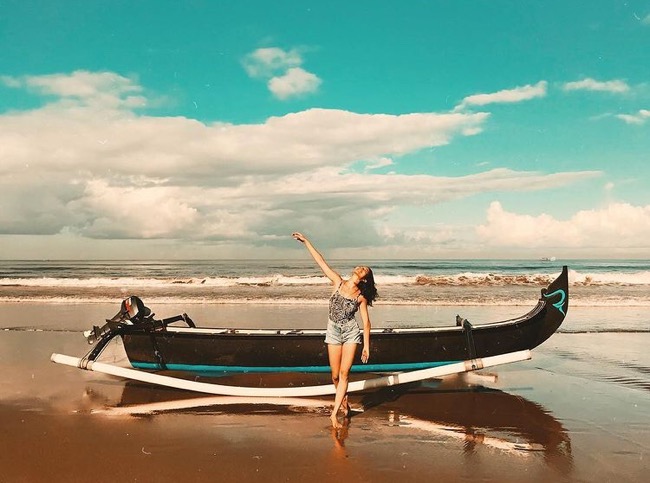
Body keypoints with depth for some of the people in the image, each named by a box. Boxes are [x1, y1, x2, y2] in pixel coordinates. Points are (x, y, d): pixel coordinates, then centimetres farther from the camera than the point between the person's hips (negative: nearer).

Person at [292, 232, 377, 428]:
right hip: (333, 332, 1)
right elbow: (321, 261, -4)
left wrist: (367, 346, -4)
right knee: (335, 375, 5)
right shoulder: (338, 282, -4)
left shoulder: (361, 297, -5)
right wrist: (306, 241, -4)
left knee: (344, 373, -8)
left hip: (351, 333, -1)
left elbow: (366, 322, -1)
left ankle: (334, 413, -4)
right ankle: (343, 399, 33)